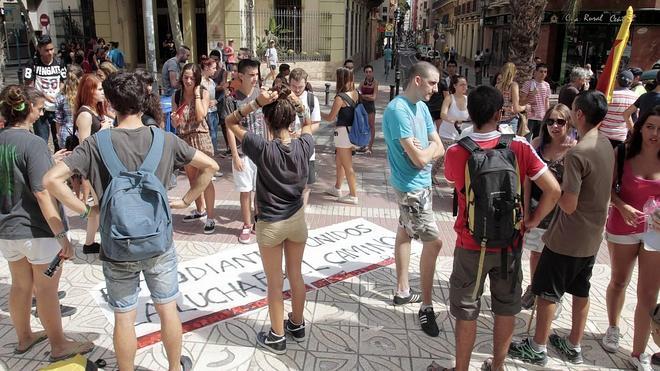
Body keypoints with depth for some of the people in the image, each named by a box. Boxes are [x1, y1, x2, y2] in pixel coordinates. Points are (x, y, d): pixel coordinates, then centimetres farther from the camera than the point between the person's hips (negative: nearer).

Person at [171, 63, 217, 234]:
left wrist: (196, 94, -13)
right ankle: (200, 209, 34)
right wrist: (175, 120, -17)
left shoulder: (203, 93, -5)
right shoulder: (177, 95, 5)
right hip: (183, 139, 5)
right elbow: (174, 124, 6)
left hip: (200, 138, -5)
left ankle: (211, 217, -1)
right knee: (192, 178, 17)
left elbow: (200, 116, -17)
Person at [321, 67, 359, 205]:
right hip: (352, 131, 8)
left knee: (347, 165, 2)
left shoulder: (340, 97, -20)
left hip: (343, 132, -8)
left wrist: (319, 113, 6)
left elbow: (330, 118, -10)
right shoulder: (355, 94, 2)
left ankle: (353, 195, 11)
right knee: (339, 161, 23)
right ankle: (337, 189, 36)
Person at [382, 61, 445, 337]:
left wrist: (423, 149, -16)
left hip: (418, 183, 9)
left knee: (405, 233, 18)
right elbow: (420, 159, -26)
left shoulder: (421, 106, 6)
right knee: (433, 242, -7)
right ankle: (426, 307, 5)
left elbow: (439, 148, 4)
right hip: (412, 186, -9)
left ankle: (402, 291, 33)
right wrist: (429, 148, -6)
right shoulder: (398, 110, -23)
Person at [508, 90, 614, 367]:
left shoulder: (577, 153, -25)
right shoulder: (606, 145, 2)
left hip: (567, 239, -8)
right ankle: (573, 346, 33)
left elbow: (569, 204, -24)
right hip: (592, 236, 8)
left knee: (547, 292, 7)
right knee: (581, 291, 19)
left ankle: (537, 349, 20)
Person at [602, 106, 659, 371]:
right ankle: (613, 328, 45)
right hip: (623, 227, 0)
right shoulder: (622, 153, -8)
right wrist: (622, 206, -21)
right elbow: (609, 188, -3)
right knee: (619, 281, 20)